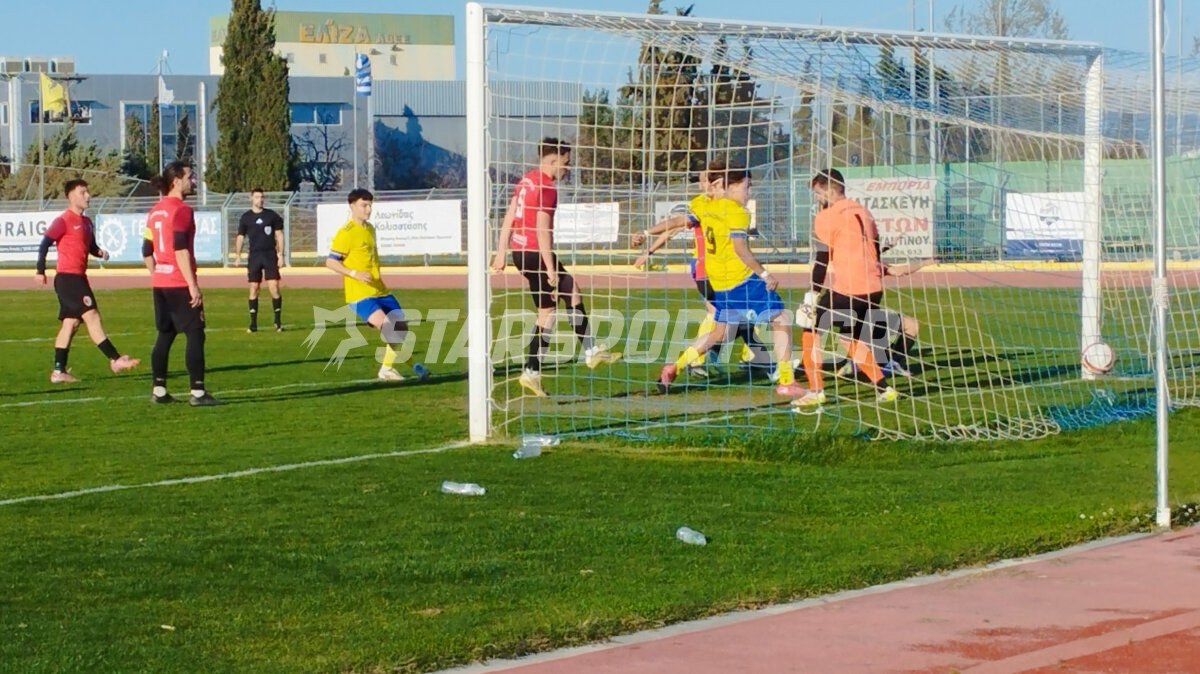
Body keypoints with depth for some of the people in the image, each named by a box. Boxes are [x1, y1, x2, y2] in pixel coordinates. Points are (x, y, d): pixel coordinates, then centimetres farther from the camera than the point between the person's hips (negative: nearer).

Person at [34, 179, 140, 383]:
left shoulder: (86, 222, 15)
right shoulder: (64, 220, -11)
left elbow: (91, 246, 23)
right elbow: (45, 244, -14)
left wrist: (100, 252, 1)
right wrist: (41, 271, -16)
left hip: (78, 277, 9)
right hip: (67, 276, -9)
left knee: (71, 322, 10)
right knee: (91, 316, -11)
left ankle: (59, 371, 14)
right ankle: (115, 360, -13)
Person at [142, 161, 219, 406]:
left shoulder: (154, 212, 13)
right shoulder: (181, 210, -12)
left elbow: (147, 252, 16)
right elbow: (181, 250, -19)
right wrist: (193, 285, -19)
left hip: (160, 284, 8)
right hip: (180, 284, -8)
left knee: (165, 335, 13)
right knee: (195, 334, -4)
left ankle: (159, 390, 14)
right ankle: (197, 392, -8)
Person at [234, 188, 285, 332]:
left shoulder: (272, 215, 5)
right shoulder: (246, 217, 6)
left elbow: (279, 235, 7)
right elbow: (240, 237, 8)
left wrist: (280, 254, -1)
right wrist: (237, 255, -3)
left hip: (270, 255, -1)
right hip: (254, 256, 1)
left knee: (274, 287, -8)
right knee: (253, 288, 1)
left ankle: (278, 322, 0)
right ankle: (253, 323, 7)